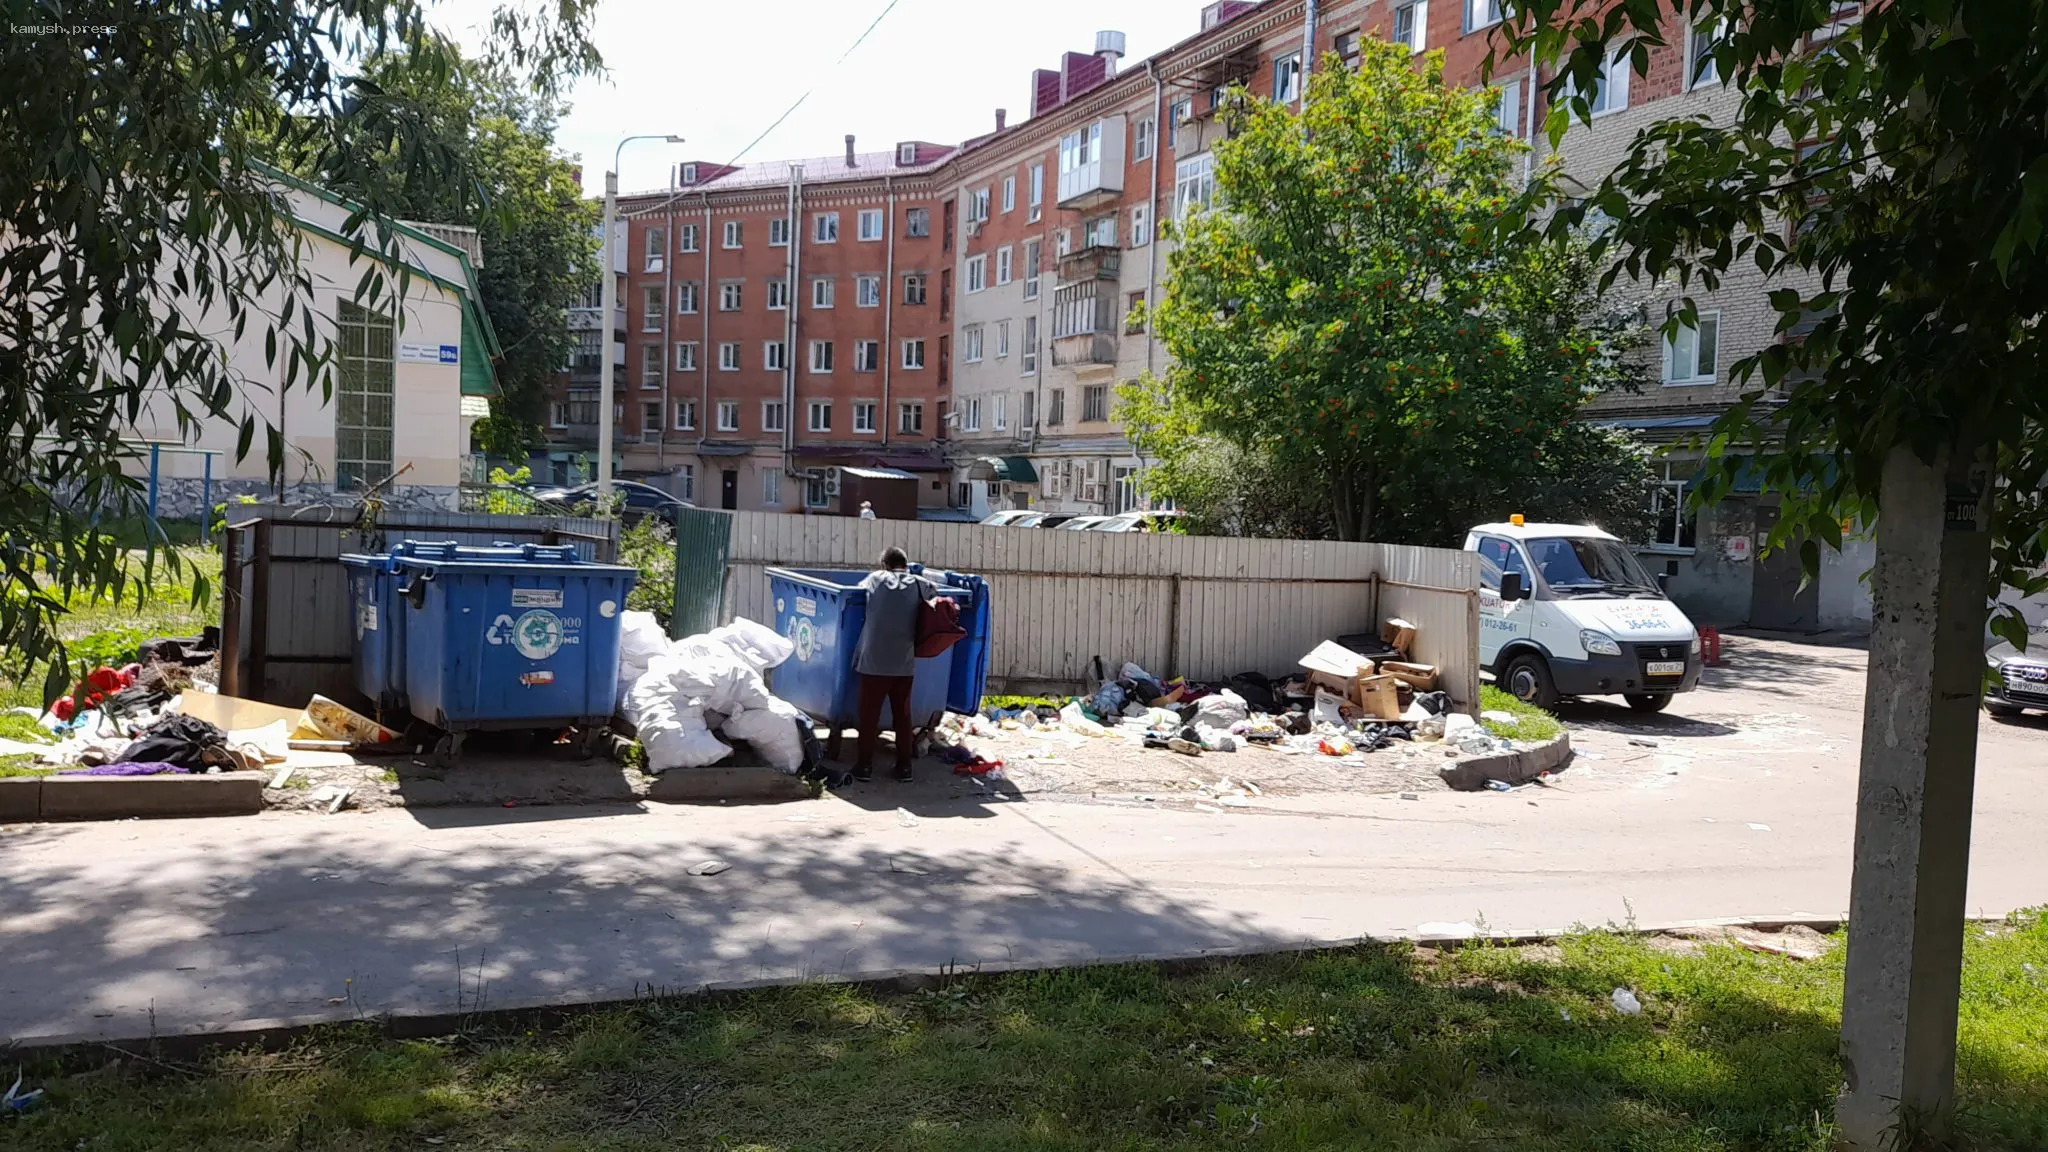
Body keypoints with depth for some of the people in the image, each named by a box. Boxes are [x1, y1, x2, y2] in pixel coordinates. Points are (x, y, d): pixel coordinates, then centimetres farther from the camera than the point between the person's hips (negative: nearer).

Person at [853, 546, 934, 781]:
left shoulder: (876, 579, 3)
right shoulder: (919, 584, 2)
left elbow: (859, 589, 20)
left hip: (874, 662, -1)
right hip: (904, 663, 1)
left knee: (869, 714, 6)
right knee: (903, 714, 11)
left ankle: (864, 764, 9)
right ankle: (904, 765, 15)